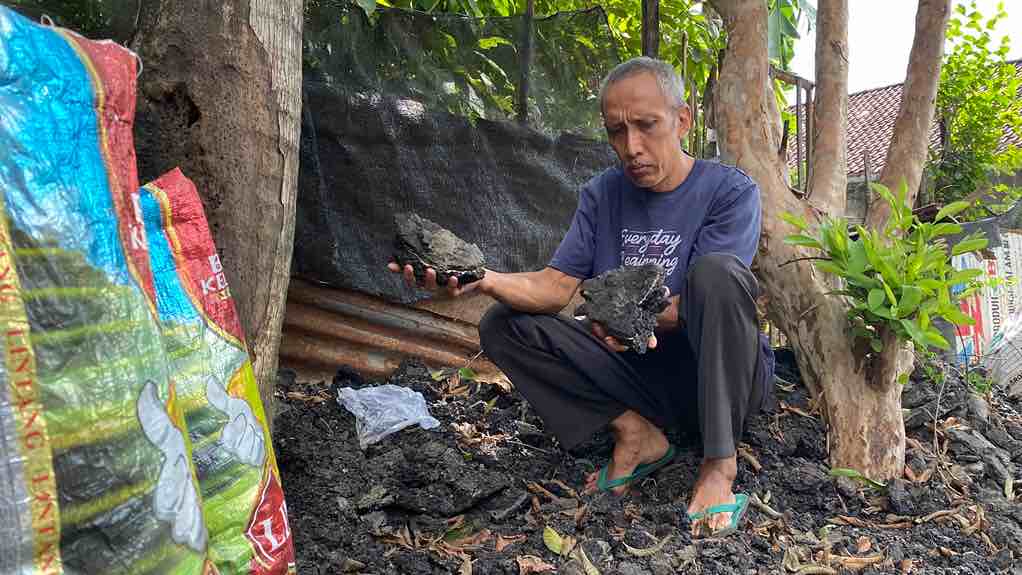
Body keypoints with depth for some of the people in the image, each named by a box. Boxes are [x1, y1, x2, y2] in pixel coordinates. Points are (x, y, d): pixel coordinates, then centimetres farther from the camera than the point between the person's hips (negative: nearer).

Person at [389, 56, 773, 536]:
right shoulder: (601, 194, 4)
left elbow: (701, 300, -21)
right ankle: (634, 431, -11)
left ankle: (719, 462, -23)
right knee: (502, 326, -9)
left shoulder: (731, 190, -9)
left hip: (723, 376, -3)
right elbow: (556, 288, -7)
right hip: (636, 373, 4)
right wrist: (485, 280, -28)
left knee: (717, 270, -33)